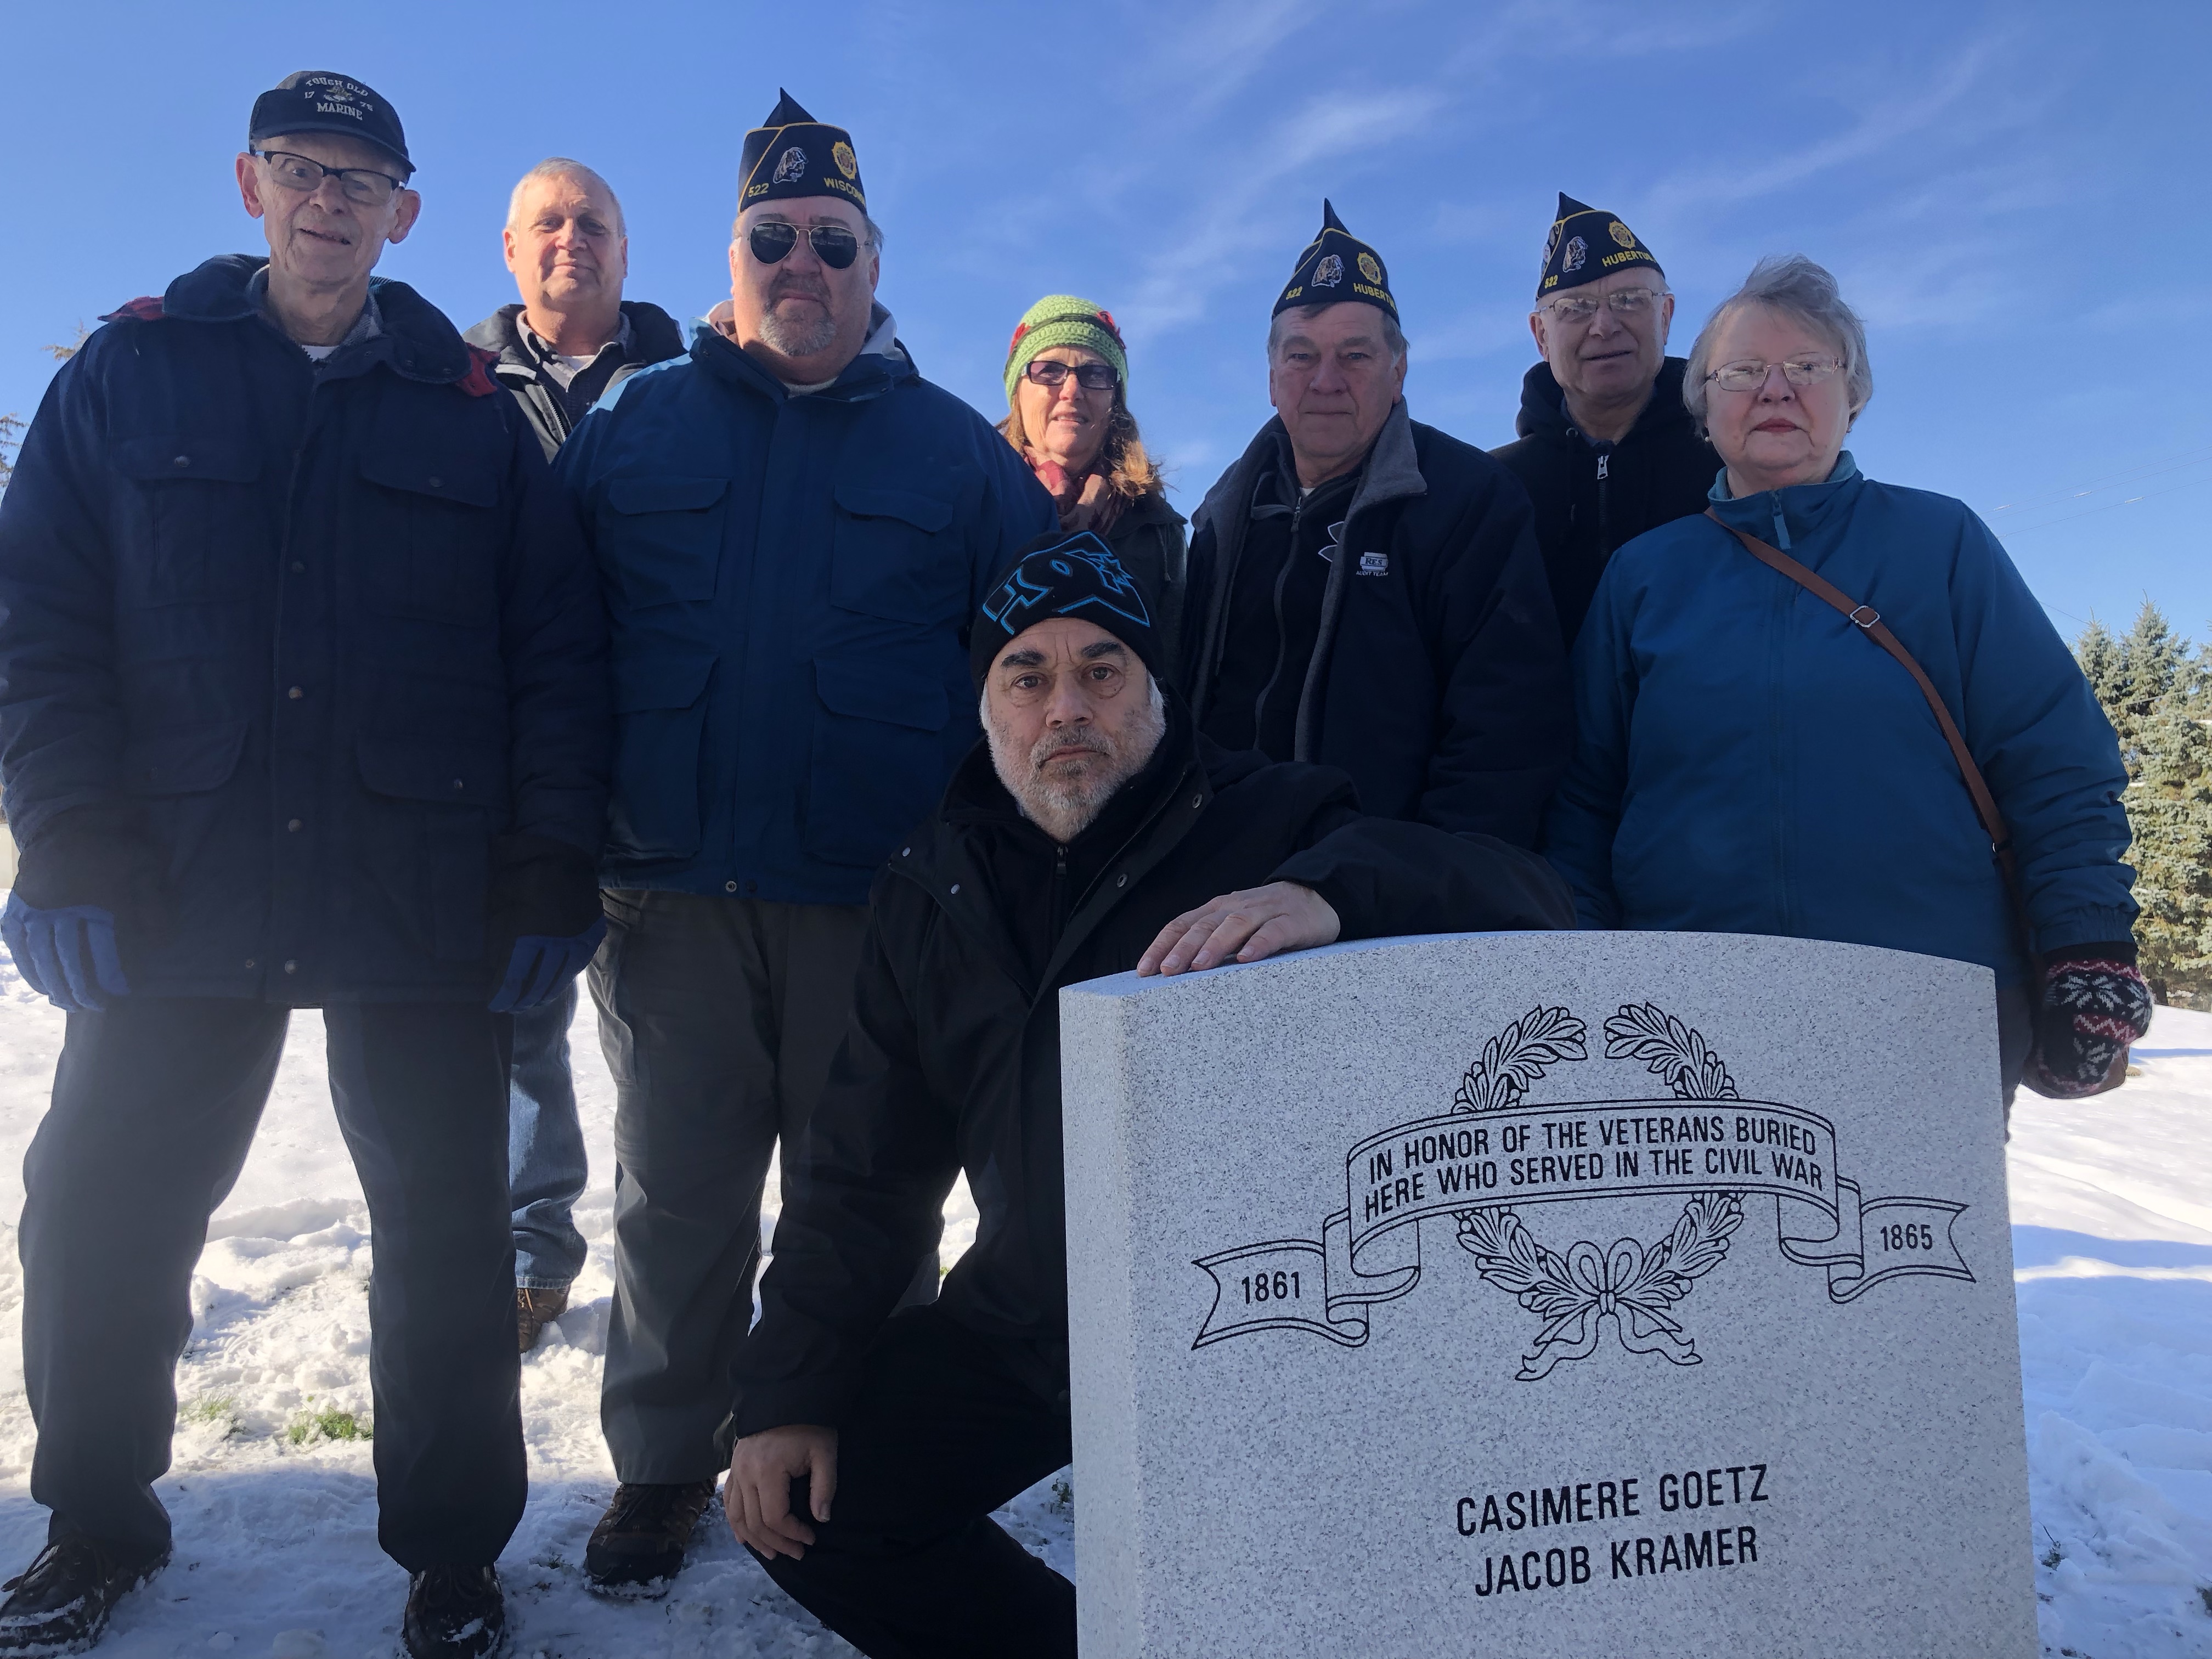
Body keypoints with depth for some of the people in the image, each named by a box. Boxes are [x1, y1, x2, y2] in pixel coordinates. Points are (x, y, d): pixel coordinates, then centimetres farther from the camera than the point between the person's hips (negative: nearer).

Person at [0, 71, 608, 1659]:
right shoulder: (130, 372, 10)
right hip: (173, 890, 2)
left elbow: (560, 655, 4)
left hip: (426, 908, -1)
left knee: (447, 1231, 5)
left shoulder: (475, 412, 8)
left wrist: (554, 868, -5)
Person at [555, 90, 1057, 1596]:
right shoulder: (632, 429, 9)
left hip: (881, 899, -1)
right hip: (672, 890, 2)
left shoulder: (957, 450, 7)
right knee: (677, 1195, 12)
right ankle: (666, 1466, 30)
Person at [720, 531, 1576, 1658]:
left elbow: (1523, 898, -25)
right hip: (1025, 1322, 5)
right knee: (809, 1508, 2)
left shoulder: (1270, 824, -12)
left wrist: (1329, 894, -45)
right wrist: (787, 1392, 2)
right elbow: (866, 1168, 7)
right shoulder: (932, 887, 3)